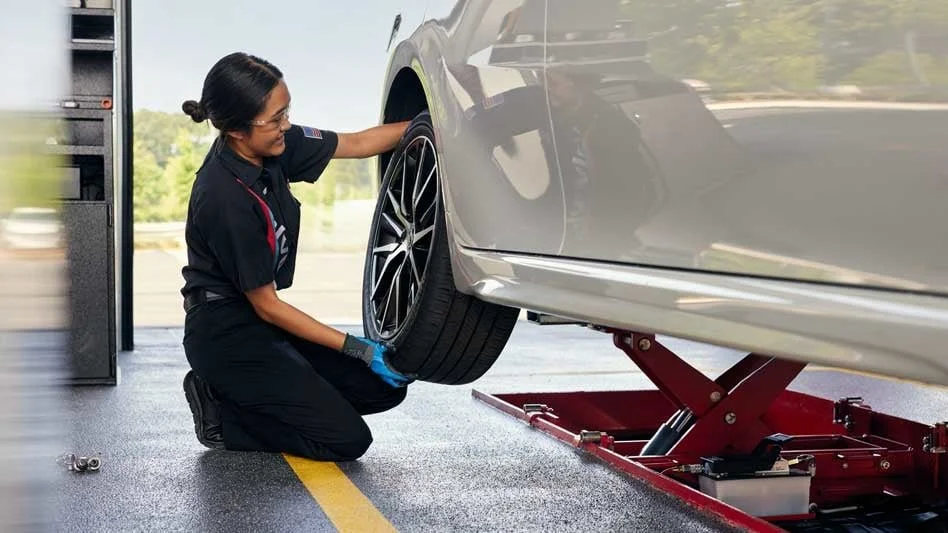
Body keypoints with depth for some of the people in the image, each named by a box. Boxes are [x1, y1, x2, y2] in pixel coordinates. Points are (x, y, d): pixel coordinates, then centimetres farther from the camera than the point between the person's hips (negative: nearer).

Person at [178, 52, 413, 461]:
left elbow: (358, 143, 6)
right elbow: (266, 305, -20)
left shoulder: (273, 146, -6)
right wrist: (358, 350, -18)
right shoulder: (225, 199, -27)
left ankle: (239, 396, 11)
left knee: (387, 386, 5)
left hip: (259, 324, 8)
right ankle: (223, 414, 4)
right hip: (225, 337, -8)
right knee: (347, 440, -12)